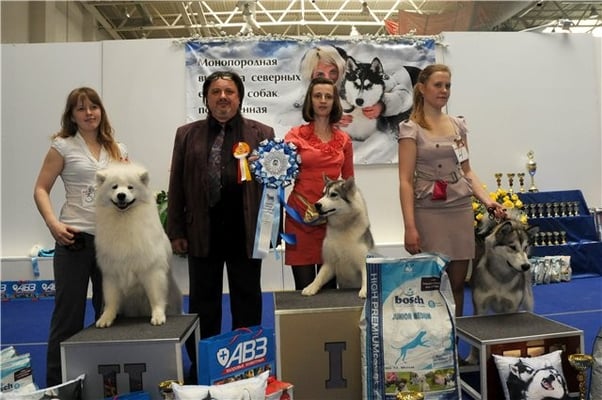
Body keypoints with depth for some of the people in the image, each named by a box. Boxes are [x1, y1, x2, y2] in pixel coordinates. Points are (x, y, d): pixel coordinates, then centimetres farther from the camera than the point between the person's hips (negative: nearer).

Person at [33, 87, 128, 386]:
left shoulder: (117, 149, 10)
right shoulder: (63, 146, 0)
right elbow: (41, 190, -2)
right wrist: (53, 223, -16)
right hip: (74, 238, -4)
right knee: (69, 312, 4)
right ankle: (56, 383, 19)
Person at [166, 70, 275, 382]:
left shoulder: (262, 133, 6)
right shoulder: (187, 134, 9)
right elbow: (176, 186, 7)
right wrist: (176, 231, 1)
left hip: (245, 231, -1)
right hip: (202, 232, 1)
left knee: (247, 304, 10)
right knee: (203, 304, 11)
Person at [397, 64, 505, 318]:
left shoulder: (458, 125, 12)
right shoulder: (411, 128, -4)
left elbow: (467, 171, 16)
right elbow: (406, 181, -10)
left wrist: (487, 200, 0)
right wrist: (410, 227, -18)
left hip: (461, 210, 5)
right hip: (429, 212, -5)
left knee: (458, 282, 9)